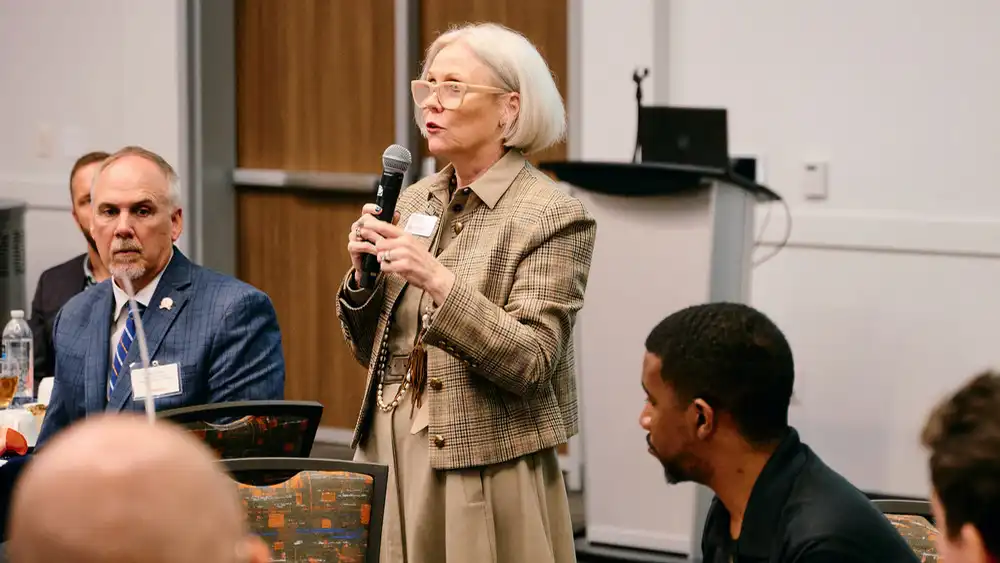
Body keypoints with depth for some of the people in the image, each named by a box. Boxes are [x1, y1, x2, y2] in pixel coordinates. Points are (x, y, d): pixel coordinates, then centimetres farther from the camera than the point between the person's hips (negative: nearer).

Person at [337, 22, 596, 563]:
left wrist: (437, 280, -26)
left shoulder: (554, 217, -10)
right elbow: (371, 351, 13)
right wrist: (364, 271, -5)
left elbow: (531, 363, -17)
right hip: (390, 458, 6)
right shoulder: (416, 201, 9)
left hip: (484, 476, -6)